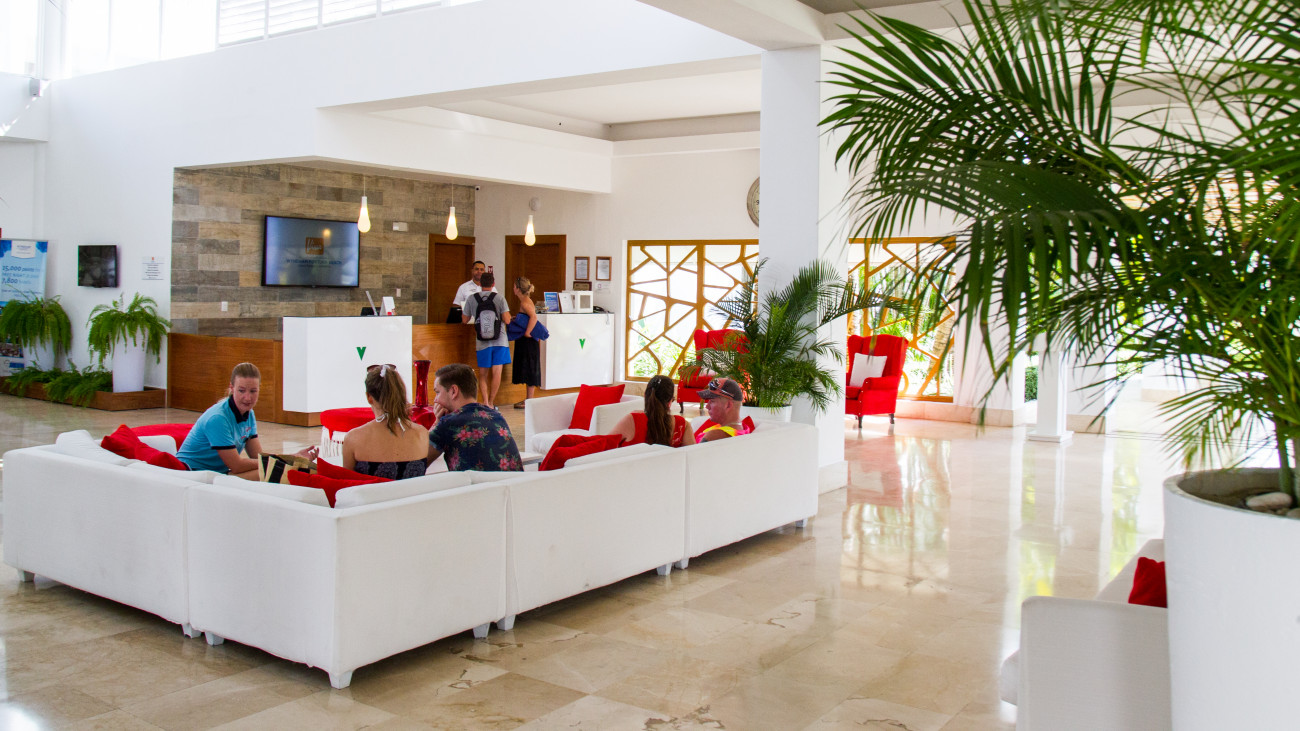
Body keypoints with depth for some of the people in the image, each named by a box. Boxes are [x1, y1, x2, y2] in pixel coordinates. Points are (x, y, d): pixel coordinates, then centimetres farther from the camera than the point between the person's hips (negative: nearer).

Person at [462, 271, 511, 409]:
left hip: (482, 342, 1)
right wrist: (508, 314, 11)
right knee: (496, 373, 4)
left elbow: (465, 320, 5)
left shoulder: (471, 299, -1)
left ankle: (485, 401, 1)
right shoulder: (499, 298, -6)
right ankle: (491, 403, 6)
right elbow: (507, 320, -11)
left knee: (483, 373, 12)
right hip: (499, 340, -1)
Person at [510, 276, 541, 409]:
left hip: (528, 342, -10)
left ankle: (529, 400, -1)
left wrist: (527, 333, -26)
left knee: (529, 370, -5)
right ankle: (528, 399, 20)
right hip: (525, 342, 10)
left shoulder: (525, 302, -16)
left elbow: (534, 317, -31)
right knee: (527, 370, 14)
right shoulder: (526, 301, 14)